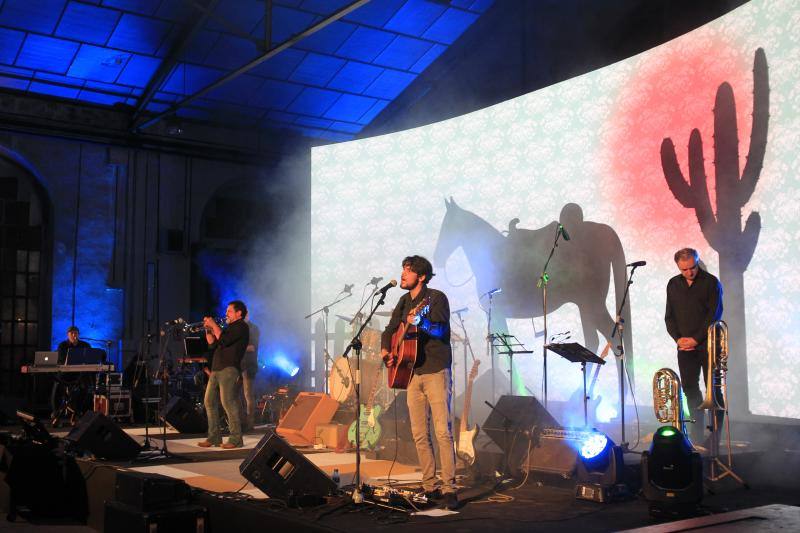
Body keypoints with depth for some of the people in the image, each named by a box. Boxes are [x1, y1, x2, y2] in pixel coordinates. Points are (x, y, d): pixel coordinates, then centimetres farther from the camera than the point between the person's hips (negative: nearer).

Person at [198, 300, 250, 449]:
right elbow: (212, 344, 24)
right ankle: (214, 437, 13)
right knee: (209, 402, 8)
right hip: (216, 370, 10)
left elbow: (223, 340, -17)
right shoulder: (229, 327, 26)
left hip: (229, 370, -10)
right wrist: (208, 330, 11)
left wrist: (214, 325, -7)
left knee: (229, 403, -13)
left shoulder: (241, 326, -4)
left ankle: (236, 439, -11)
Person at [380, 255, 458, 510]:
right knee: (419, 434, 7)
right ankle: (429, 487, 15)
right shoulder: (404, 301, 15)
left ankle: (449, 489, -5)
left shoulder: (436, 298, -5)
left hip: (436, 372, -7)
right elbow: (390, 330, 21)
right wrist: (385, 350, 3)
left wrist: (421, 323, -37)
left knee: (443, 431, -9)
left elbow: (442, 330, -19)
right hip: (411, 373, 7)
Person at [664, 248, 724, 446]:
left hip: (707, 344, -4)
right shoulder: (673, 284, 11)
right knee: (689, 388, 4)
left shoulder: (711, 282, -3)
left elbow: (714, 314, -8)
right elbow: (669, 316, 12)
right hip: (684, 346, 4)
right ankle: (697, 435, 11)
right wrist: (678, 338, -3)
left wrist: (696, 339, -12)